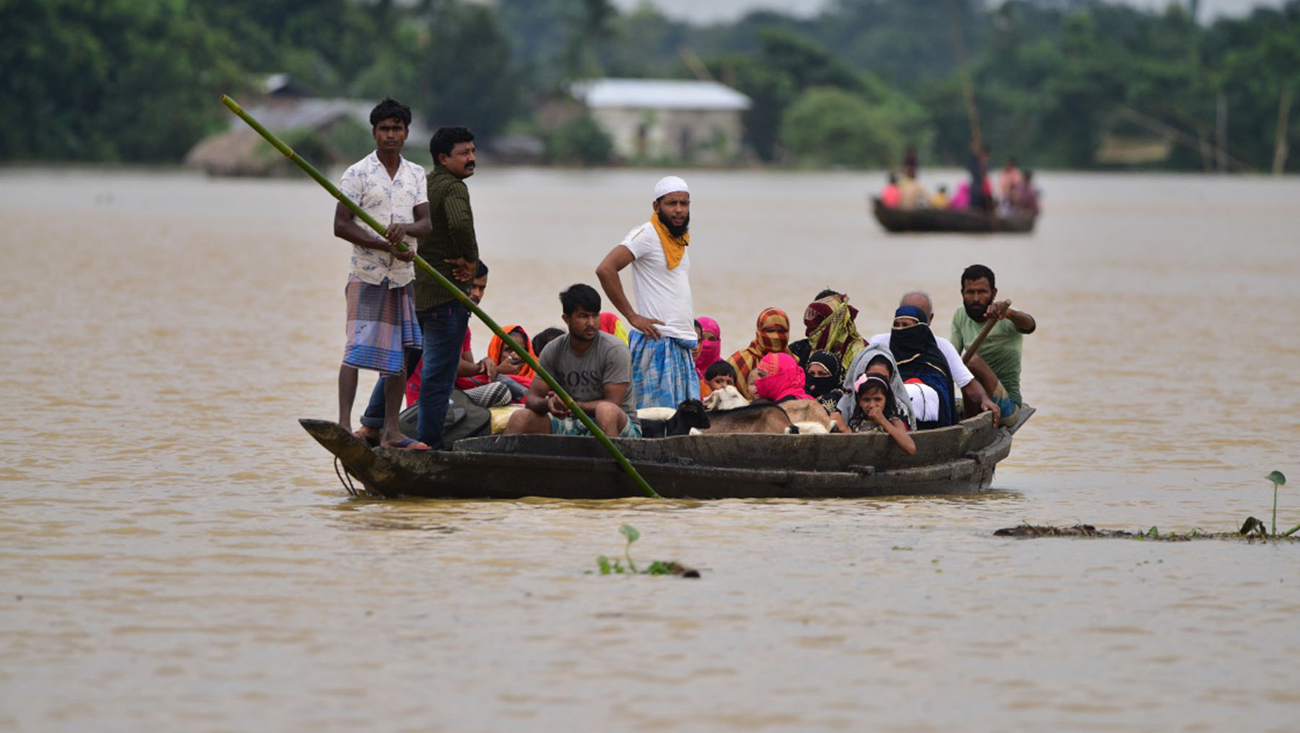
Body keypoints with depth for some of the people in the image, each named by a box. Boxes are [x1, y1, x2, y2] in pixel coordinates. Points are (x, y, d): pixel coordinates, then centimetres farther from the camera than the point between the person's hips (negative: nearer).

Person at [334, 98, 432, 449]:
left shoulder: (416, 175, 11)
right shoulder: (358, 173, -4)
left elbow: (426, 222, 2)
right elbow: (341, 225, -9)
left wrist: (405, 228, -21)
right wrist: (386, 246, -17)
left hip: (403, 275, 5)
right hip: (367, 274, -5)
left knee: (399, 354, 6)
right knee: (358, 349, -14)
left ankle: (390, 430, 11)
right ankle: (344, 425, -18)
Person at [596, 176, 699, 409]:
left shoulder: (681, 237, 16)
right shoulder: (647, 234, -9)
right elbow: (605, 270, -20)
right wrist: (632, 317, -17)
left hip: (683, 345, 8)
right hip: (656, 342, -8)